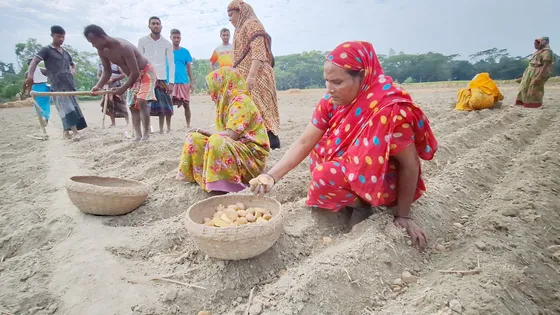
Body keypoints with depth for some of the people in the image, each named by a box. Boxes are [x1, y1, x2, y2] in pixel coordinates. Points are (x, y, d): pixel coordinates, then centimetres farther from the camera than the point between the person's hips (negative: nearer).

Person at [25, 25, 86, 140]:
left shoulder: (65, 52, 19)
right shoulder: (46, 50, 0)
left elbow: (73, 64, 34)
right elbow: (34, 61, -12)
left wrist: (73, 71, 11)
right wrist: (30, 75, -27)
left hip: (69, 84, 7)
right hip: (58, 85, -7)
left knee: (71, 107, 6)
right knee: (67, 108, -15)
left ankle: (66, 132, 14)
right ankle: (75, 132, -20)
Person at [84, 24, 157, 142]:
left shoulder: (123, 47, -32)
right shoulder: (101, 51, -7)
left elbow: (135, 72, -31)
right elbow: (107, 71, 2)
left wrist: (123, 88, -26)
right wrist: (98, 86, -14)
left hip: (146, 72, -9)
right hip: (134, 77, 9)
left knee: (141, 101, -24)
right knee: (133, 106, 3)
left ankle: (146, 135, -20)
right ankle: (138, 136, 3)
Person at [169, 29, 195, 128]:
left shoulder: (185, 51, 7)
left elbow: (189, 68, 8)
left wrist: (192, 82, 1)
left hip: (184, 82, 1)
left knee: (186, 105, 4)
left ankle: (188, 125, 17)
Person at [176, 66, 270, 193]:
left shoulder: (240, 101, -15)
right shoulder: (227, 101, 13)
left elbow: (232, 135, -24)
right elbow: (227, 134, 11)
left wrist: (207, 134, -9)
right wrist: (206, 133, -1)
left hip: (251, 152, -9)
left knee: (217, 141, -36)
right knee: (194, 138, 3)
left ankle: (222, 184, -24)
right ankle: (201, 176, 0)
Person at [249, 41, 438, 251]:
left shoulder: (390, 109, -30)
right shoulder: (332, 101, -12)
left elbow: (409, 164, -21)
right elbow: (304, 143, -13)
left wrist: (403, 216, -14)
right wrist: (272, 176, -25)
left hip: (385, 182, -7)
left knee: (327, 177, -28)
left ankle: (362, 204, 1)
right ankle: (356, 201, 7)